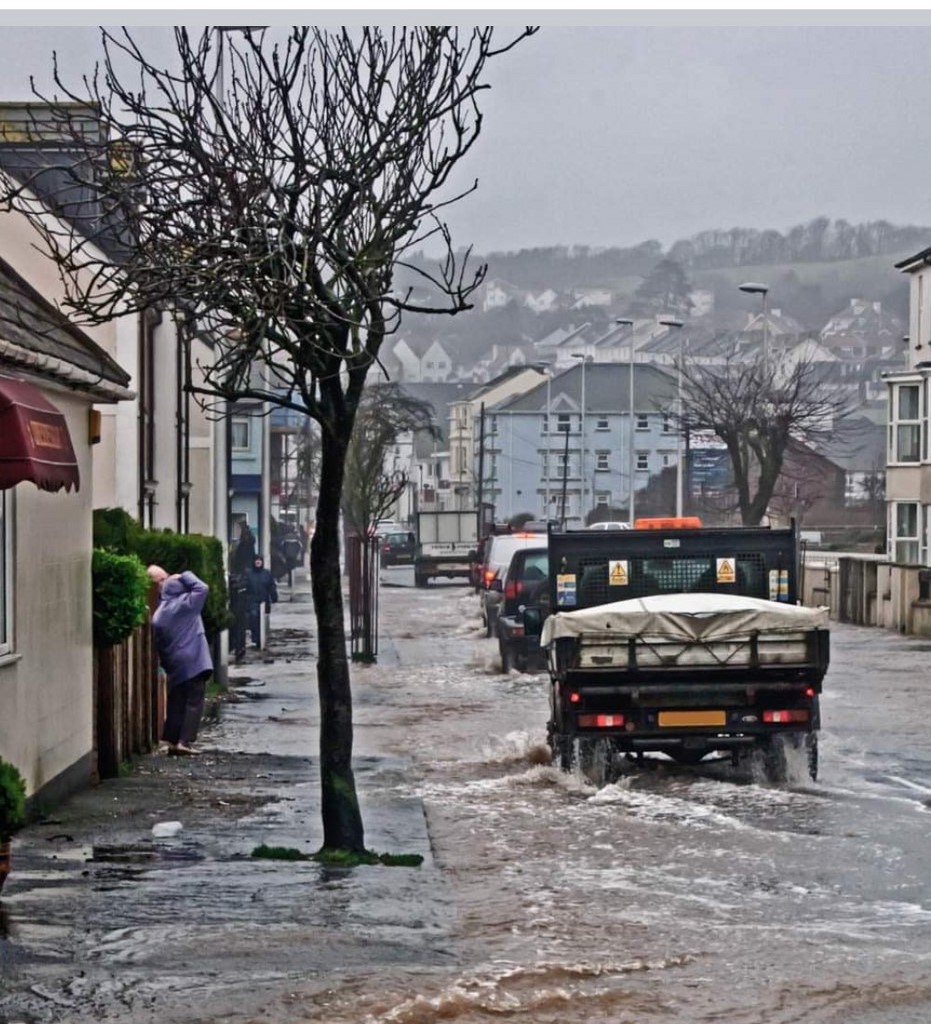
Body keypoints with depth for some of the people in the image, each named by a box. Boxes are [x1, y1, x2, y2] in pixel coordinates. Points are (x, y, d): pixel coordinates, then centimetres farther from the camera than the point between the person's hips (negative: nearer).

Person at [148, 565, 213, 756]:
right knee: (194, 701, -3)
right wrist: (184, 577, 2)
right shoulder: (186, 604, -8)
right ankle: (185, 741, -11)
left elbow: (157, 642, 9)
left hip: (174, 665, 5)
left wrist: (165, 665, 18)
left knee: (176, 703, 12)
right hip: (193, 662, -5)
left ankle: (172, 741, 10)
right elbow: (202, 588, -8)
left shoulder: (158, 614, 6)